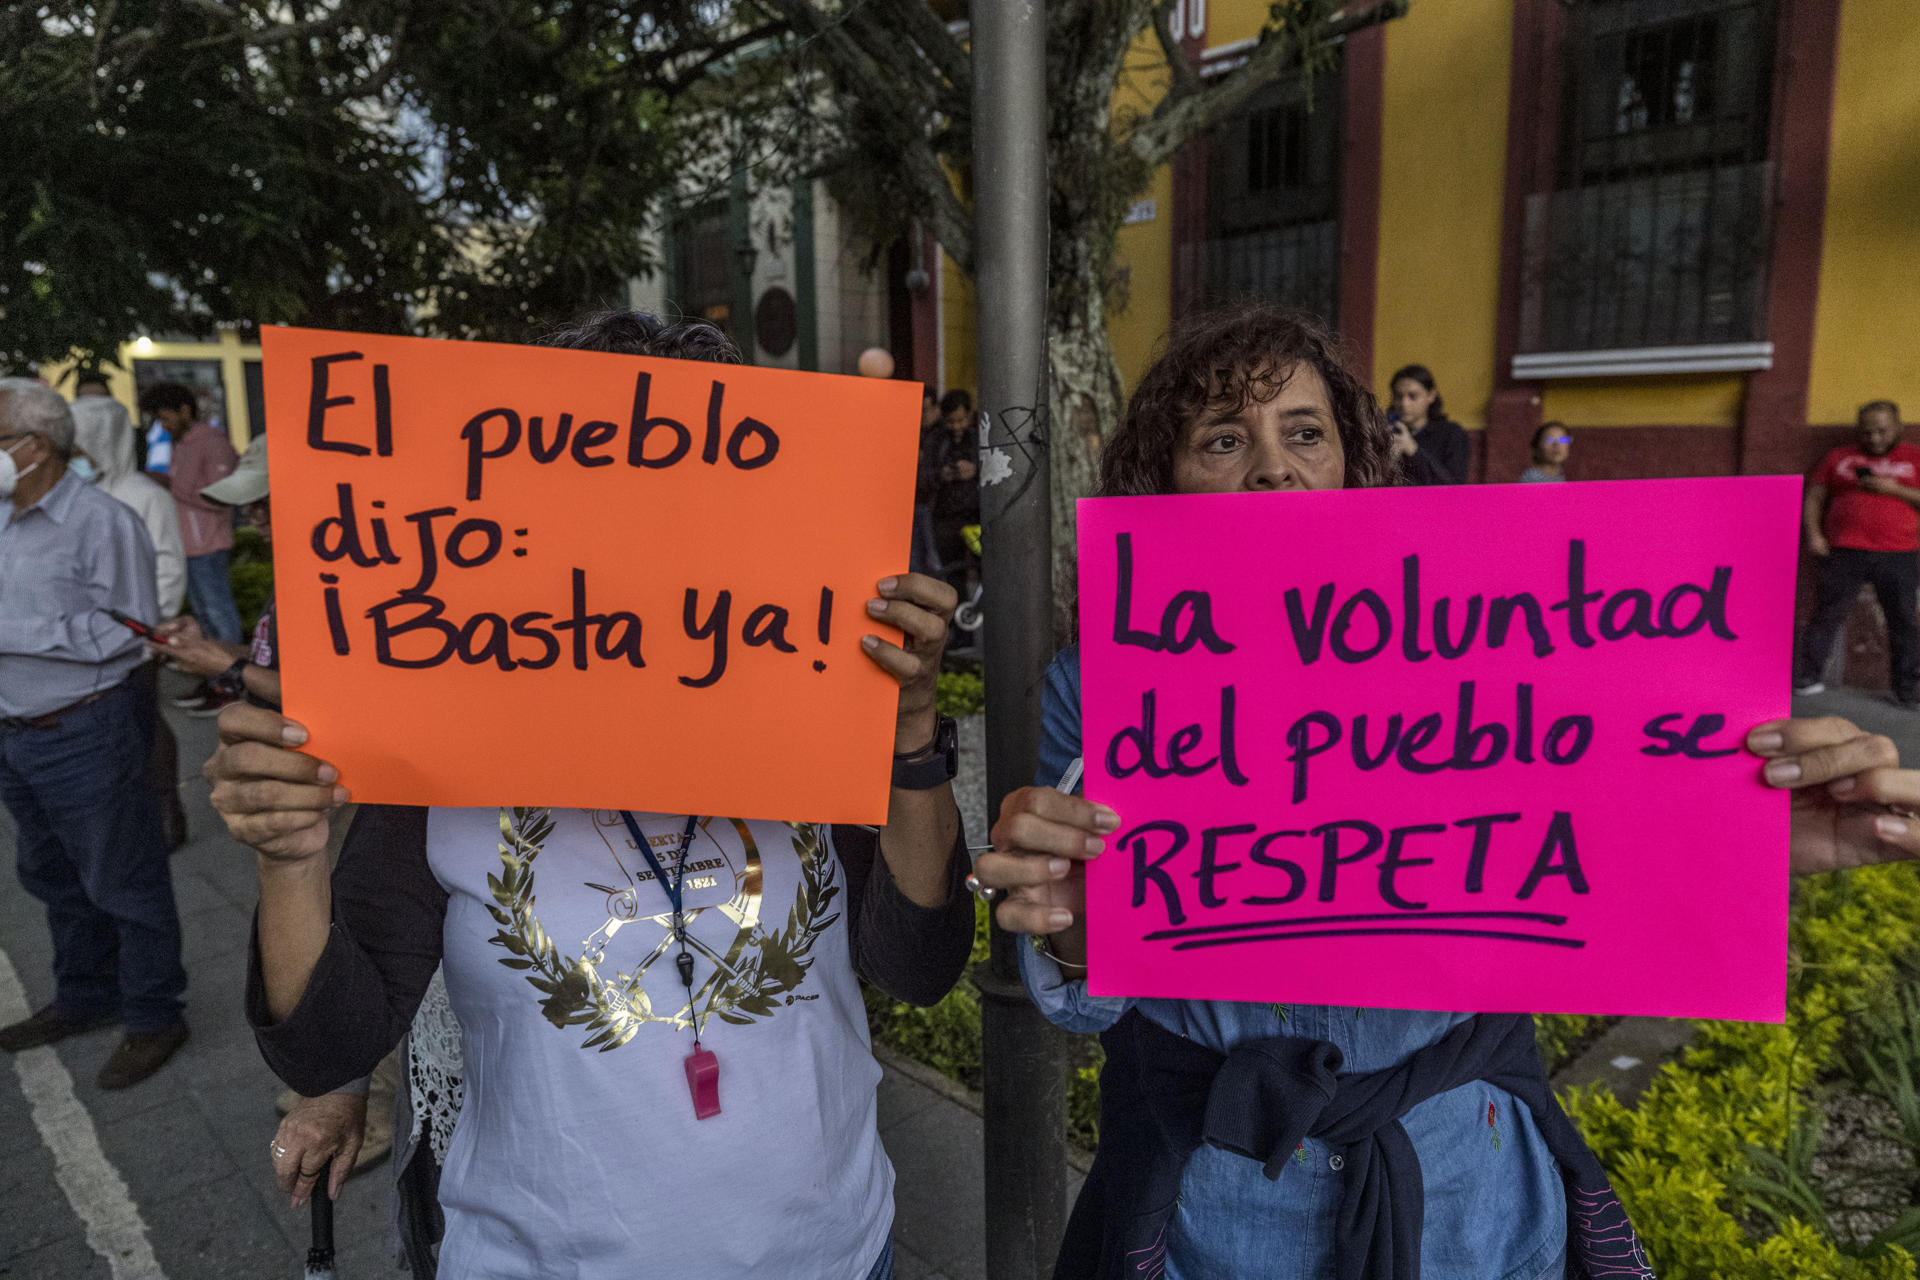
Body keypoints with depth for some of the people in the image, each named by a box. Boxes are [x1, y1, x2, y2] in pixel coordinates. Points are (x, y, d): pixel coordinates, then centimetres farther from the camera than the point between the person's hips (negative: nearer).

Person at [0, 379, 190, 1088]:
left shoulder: (101, 521, -17)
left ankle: (153, 1017, 19)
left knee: (124, 883, 4)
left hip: (83, 736, -9)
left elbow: (126, 632, -21)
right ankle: (84, 998, 40)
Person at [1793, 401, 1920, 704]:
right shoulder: (1839, 458, 14)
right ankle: (1805, 678, 6)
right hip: (1844, 553, 0)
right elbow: (1813, 498, 12)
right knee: (1827, 616, 0)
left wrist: (1895, 489, -9)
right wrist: (1813, 534, -2)